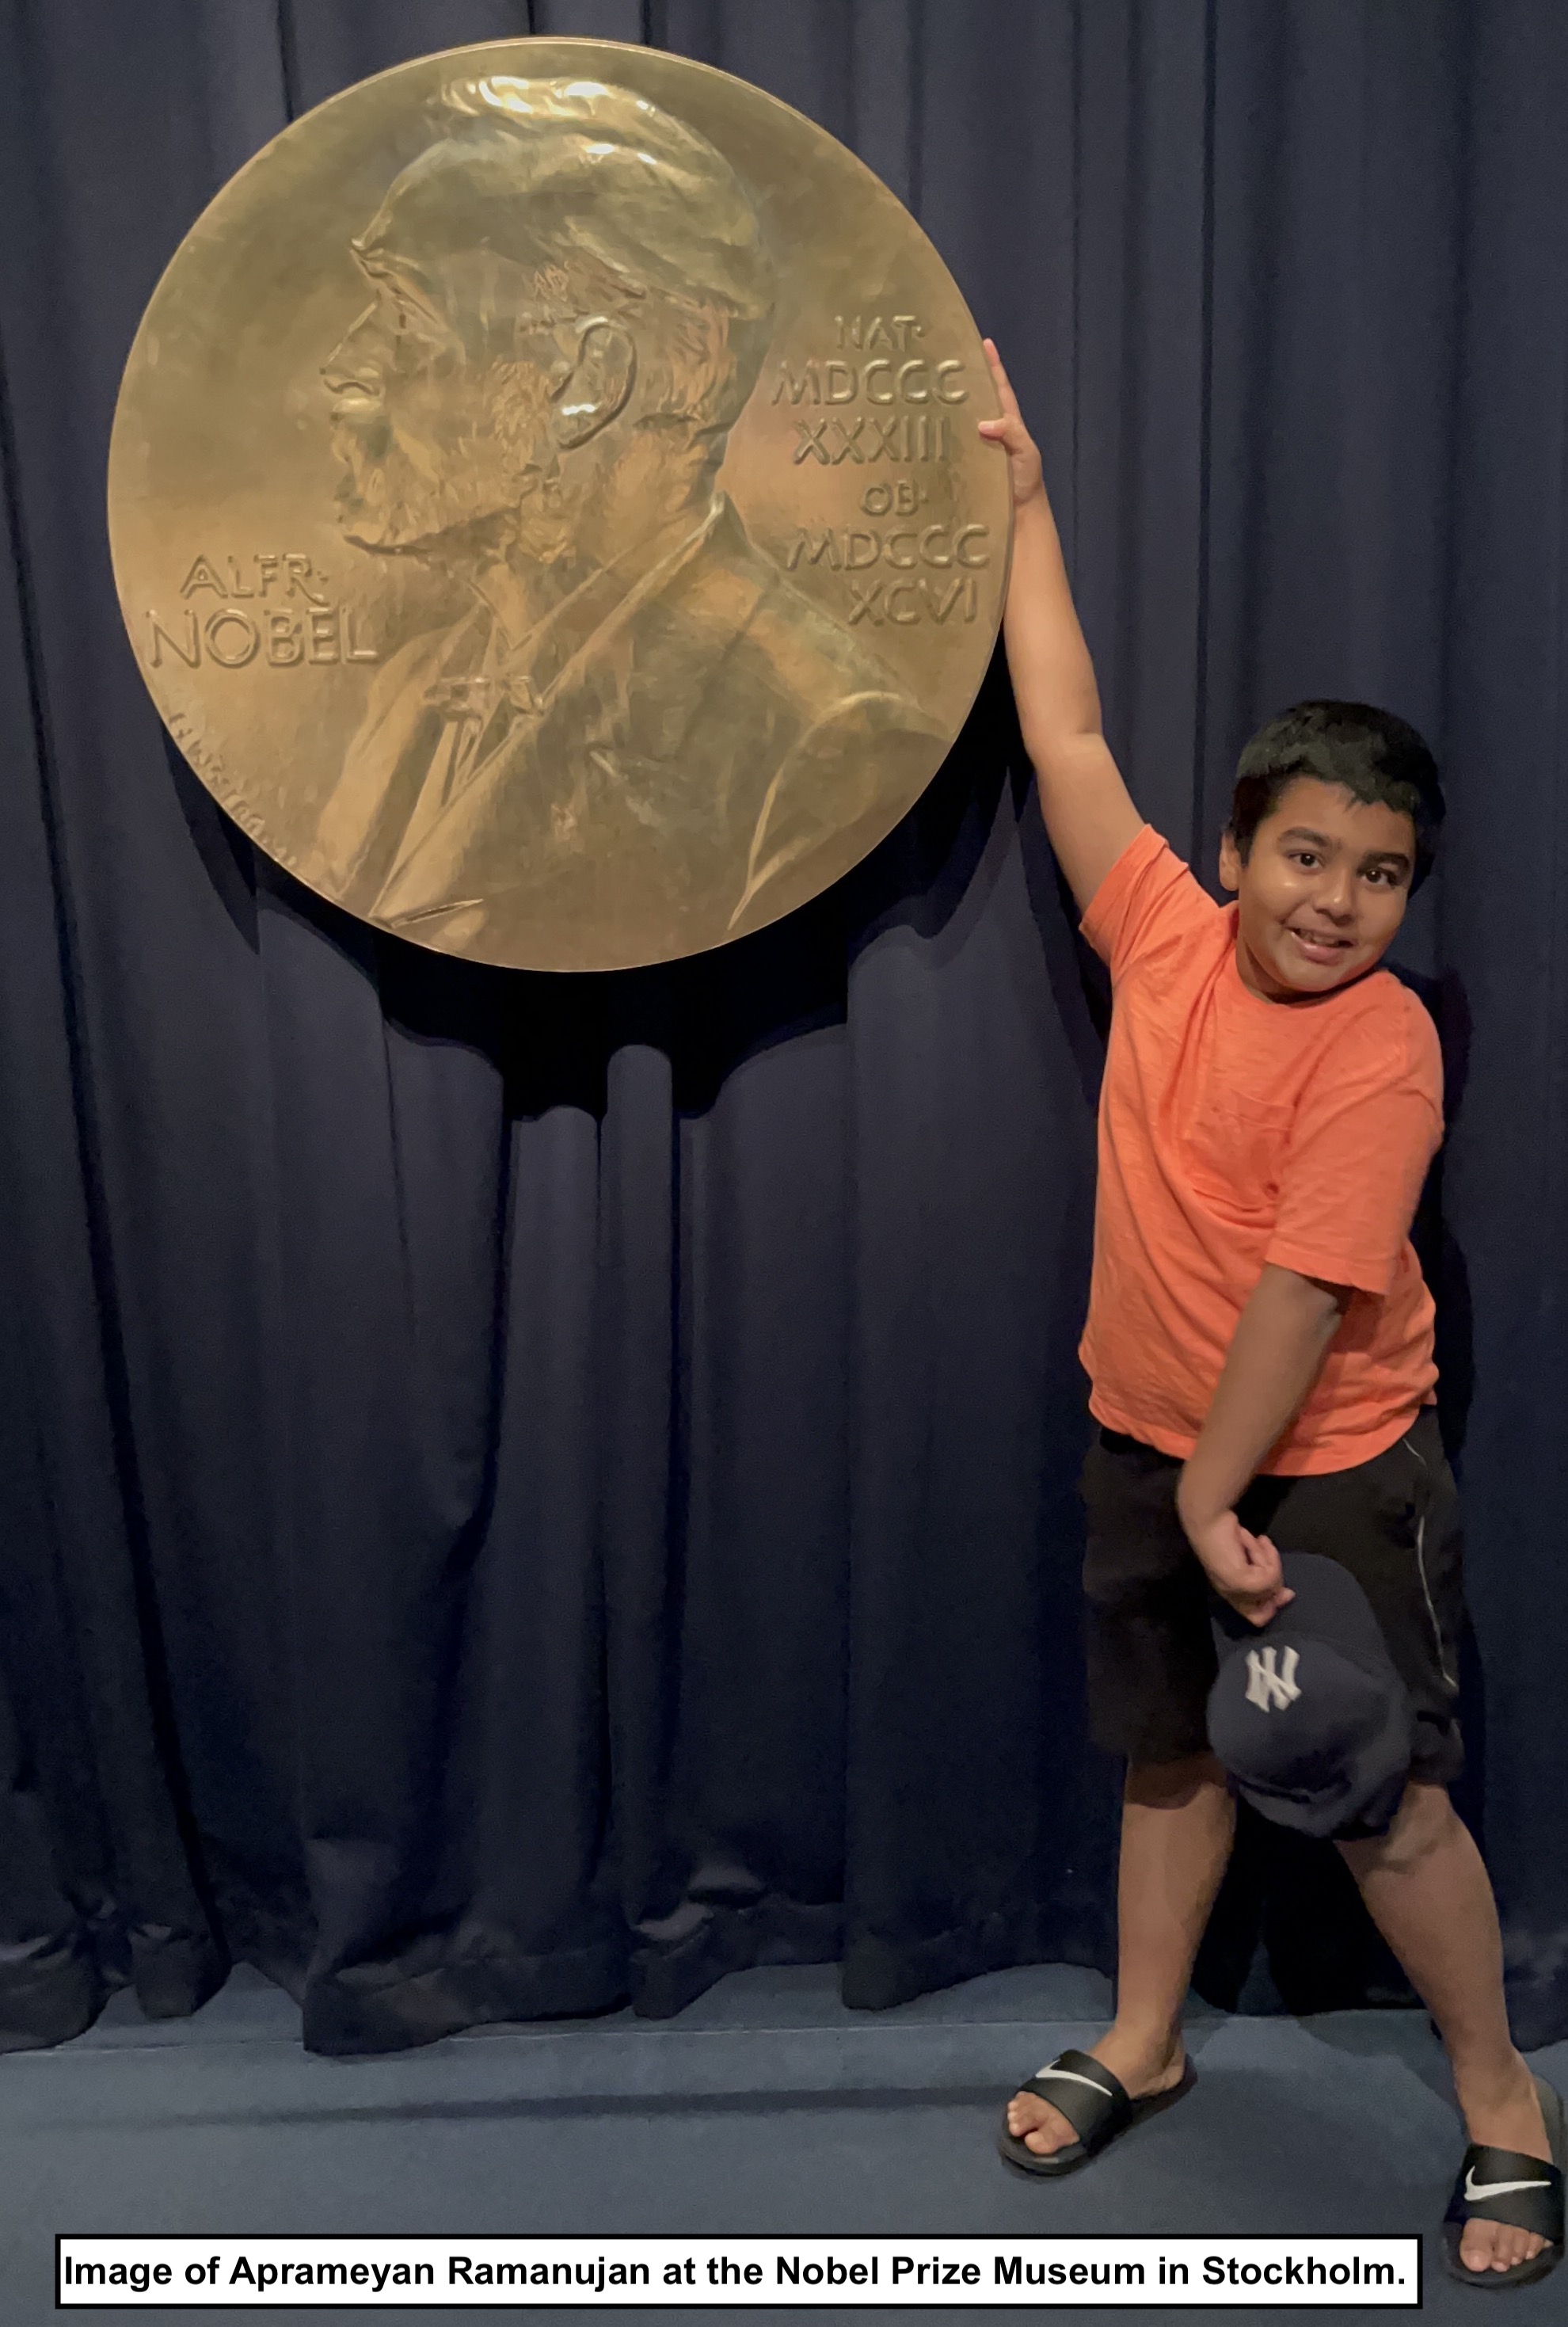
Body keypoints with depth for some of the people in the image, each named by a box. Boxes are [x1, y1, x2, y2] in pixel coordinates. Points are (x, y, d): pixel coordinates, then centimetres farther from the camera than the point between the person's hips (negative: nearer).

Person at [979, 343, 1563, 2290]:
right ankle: (1141, 2043, 39)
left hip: (1327, 1472, -5)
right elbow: (1065, 742, 0)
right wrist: (1023, 506, 3)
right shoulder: (1165, 936, -5)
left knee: (1386, 1795, 5)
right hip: (1144, 1443, 6)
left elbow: (1303, 1293, -22)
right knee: (1171, 1752, 20)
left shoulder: (1381, 1050, -20)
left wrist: (1222, 1499, -20)